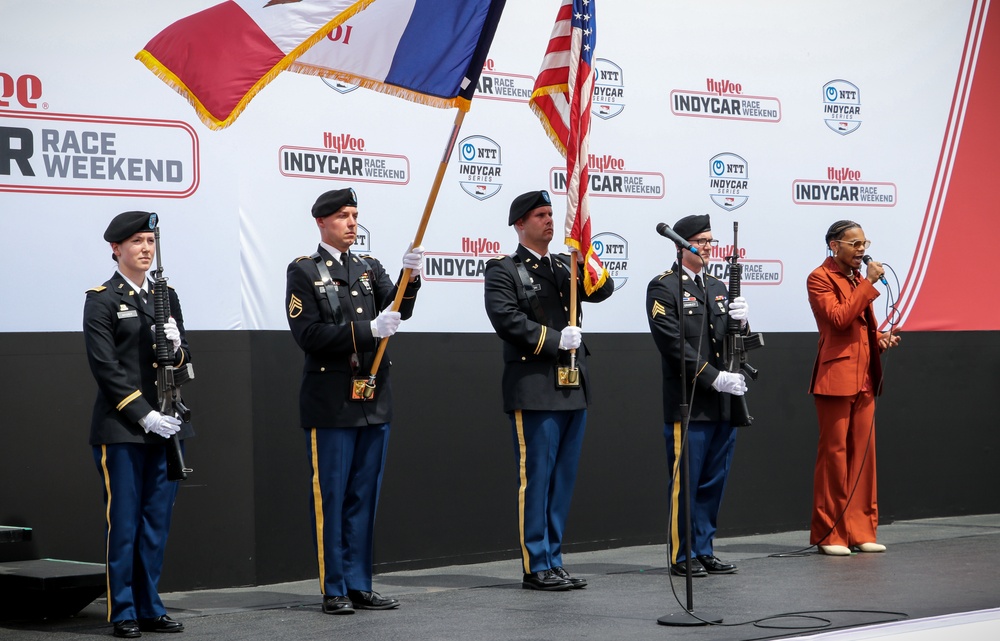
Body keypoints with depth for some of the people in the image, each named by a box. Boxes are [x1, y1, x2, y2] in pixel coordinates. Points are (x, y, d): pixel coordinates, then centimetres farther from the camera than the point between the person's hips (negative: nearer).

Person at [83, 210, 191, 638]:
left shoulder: (167, 296, 15)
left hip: (166, 424, 6)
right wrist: (143, 414, -15)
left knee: (157, 522, 8)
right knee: (123, 521, -1)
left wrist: (176, 347, -6)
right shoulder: (102, 300, -3)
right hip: (121, 427, -5)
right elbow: (105, 367, -10)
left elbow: (184, 361, 17)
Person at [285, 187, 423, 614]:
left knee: (364, 497, 9)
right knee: (330, 498, -1)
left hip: (374, 400, 5)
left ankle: (359, 585, 15)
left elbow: (399, 310, -3)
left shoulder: (370, 269, 13)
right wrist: (367, 330, -20)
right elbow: (308, 334, -13)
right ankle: (334, 590, 6)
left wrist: (410, 277, -23)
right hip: (331, 401, -5)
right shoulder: (304, 272, -3)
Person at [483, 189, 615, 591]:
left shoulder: (564, 268, 18)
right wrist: (554, 339, -17)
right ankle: (535, 567, 0)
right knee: (535, 477, -5)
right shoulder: (504, 271, -1)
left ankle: (553, 562, 15)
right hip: (534, 389, -7)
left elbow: (602, 291, 5)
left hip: (573, 389, 7)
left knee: (563, 478, 9)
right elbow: (506, 319, -15)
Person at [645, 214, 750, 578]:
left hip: (723, 404, 7)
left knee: (714, 483, 10)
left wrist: (740, 323, -4)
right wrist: (715, 378, -16)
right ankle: (682, 557, 5)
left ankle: (704, 551, 18)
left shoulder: (719, 288, 18)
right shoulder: (663, 288, -4)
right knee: (685, 484, -2)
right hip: (688, 406, -7)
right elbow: (675, 344, -13)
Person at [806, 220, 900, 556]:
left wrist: (880, 338, 7)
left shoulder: (858, 279, 19)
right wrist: (868, 283, -17)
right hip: (836, 377, -8)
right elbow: (839, 318, -19)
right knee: (833, 454, -4)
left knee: (863, 453, 6)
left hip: (864, 378, 8)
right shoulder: (820, 279, -5)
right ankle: (829, 534, 2)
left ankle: (861, 531, 11)